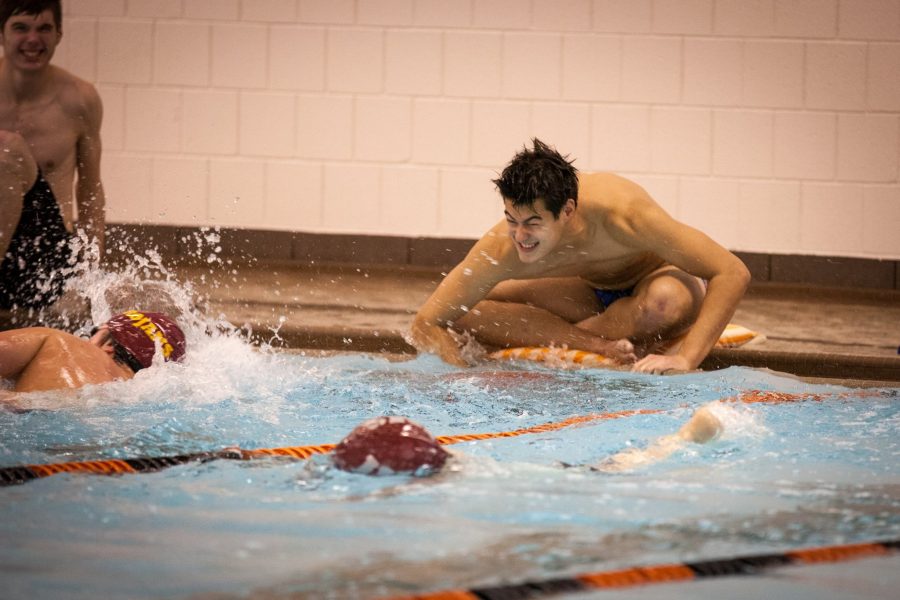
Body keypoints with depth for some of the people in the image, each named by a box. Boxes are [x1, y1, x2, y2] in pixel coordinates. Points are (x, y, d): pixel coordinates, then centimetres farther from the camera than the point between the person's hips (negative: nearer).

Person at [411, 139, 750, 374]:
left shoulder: (621, 213, -39)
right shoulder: (501, 250, -29)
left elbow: (733, 274, -37)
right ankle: (604, 345, -20)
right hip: (597, 294, 4)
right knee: (464, 313, -14)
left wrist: (686, 359, -44)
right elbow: (426, 324, -20)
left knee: (665, 299, -42)